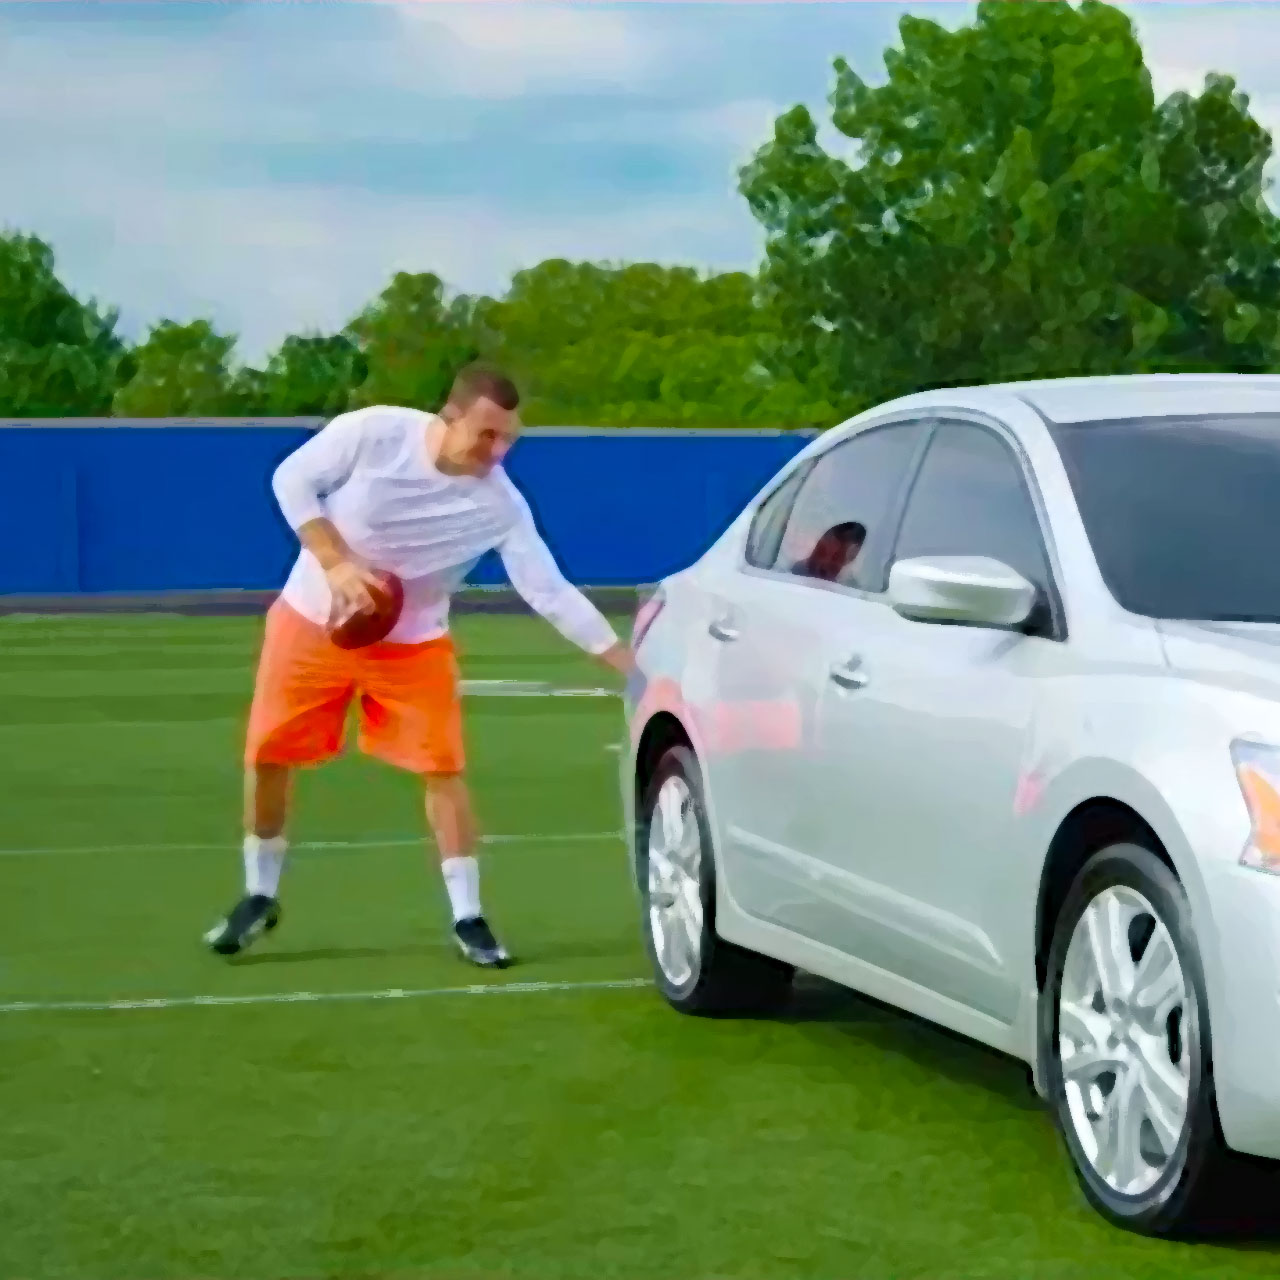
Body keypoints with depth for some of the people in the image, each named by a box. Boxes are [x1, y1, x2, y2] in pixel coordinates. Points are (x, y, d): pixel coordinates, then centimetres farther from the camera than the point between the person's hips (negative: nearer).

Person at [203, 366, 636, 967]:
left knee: (443, 768, -7)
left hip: (413, 643, 0)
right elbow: (291, 479, -13)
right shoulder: (373, 431, -24)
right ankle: (259, 897, 23)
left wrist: (631, 664, -25)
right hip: (311, 620, 0)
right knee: (265, 754, 3)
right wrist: (336, 563, -24)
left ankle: (468, 919, 3)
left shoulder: (500, 504, -20)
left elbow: (551, 592, -19)